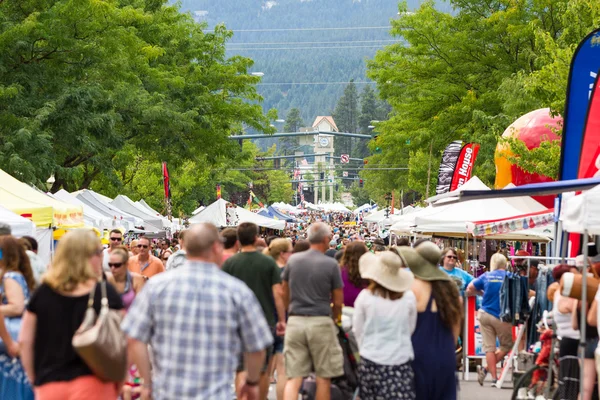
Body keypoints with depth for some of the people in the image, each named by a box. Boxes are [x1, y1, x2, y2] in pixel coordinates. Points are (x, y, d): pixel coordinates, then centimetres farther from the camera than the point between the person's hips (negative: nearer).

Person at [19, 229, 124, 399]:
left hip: (49, 386, 2)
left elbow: (25, 341, 5)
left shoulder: (42, 293, 3)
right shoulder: (106, 293, -5)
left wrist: (35, 380, 16)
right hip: (93, 385, -2)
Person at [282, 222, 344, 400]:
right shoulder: (331, 264, -6)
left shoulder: (293, 260, 5)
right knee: (323, 377, 9)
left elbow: (285, 293, 14)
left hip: (295, 321, 3)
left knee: (293, 378, 2)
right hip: (321, 322, -3)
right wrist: (335, 318, 18)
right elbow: (338, 301, -2)